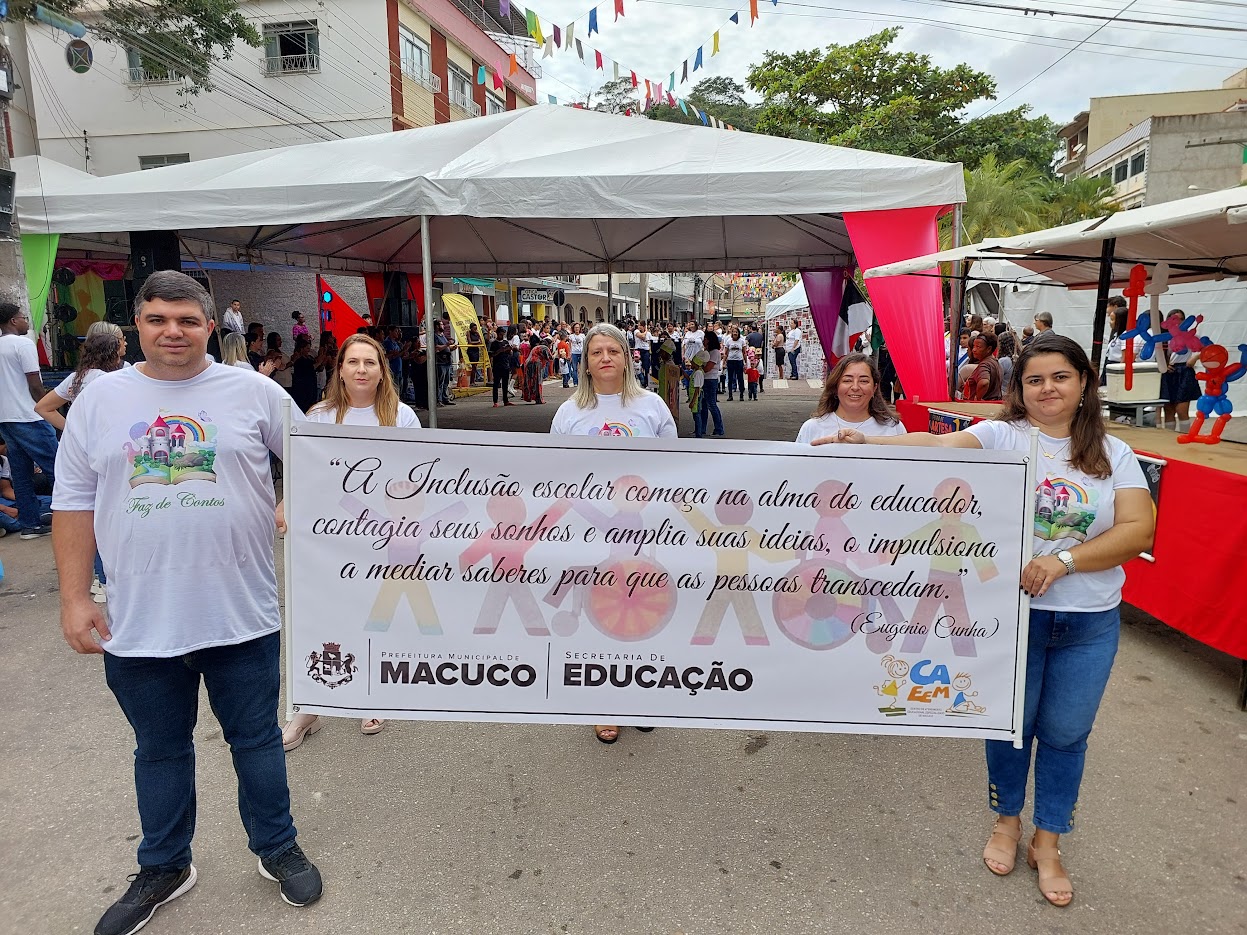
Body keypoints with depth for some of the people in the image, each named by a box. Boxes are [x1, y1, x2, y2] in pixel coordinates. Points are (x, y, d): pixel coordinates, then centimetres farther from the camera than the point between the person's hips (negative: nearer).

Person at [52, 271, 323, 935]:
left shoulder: (254, 392, -2)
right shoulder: (100, 399, 3)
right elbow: (74, 502, 5)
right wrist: (74, 598, 1)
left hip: (243, 616, -1)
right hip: (138, 623, 2)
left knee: (256, 740, 13)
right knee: (159, 751, 19)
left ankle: (277, 848, 35)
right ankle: (163, 868, 41)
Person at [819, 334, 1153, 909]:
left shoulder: (1113, 454, 1)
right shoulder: (1001, 437, -6)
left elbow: (1138, 531, -7)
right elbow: (938, 446, -23)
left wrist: (1062, 561, -21)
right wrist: (867, 442, -40)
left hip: (1090, 623, 2)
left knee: (1065, 733, 15)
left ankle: (1047, 842, 36)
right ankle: (1007, 821, 40)